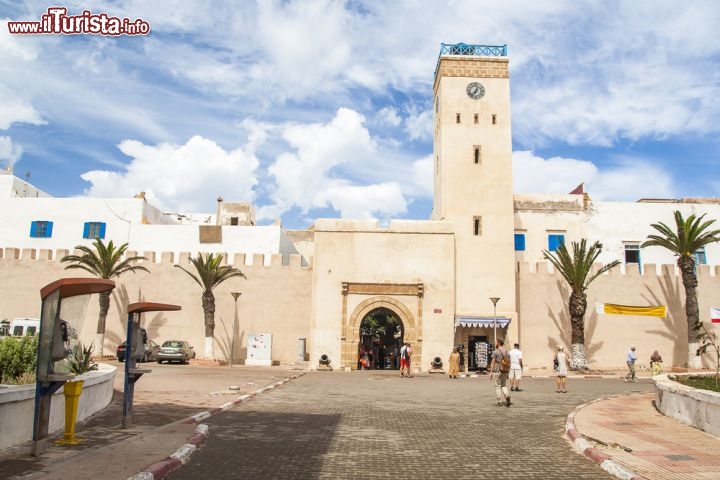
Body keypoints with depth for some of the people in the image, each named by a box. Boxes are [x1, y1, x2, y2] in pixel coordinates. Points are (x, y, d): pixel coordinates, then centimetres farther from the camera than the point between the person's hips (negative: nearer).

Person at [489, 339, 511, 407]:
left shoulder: (495, 351, -10)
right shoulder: (507, 352, 8)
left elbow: (493, 362, -13)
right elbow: (508, 363, 9)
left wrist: (491, 372, -10)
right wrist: (507, 373, 16)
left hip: (497, 371, -5)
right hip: (504, 371, 5)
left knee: (497, 386, 5)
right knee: (504, 385, 16)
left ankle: (500, 402, 4)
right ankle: (507, 396, -10)